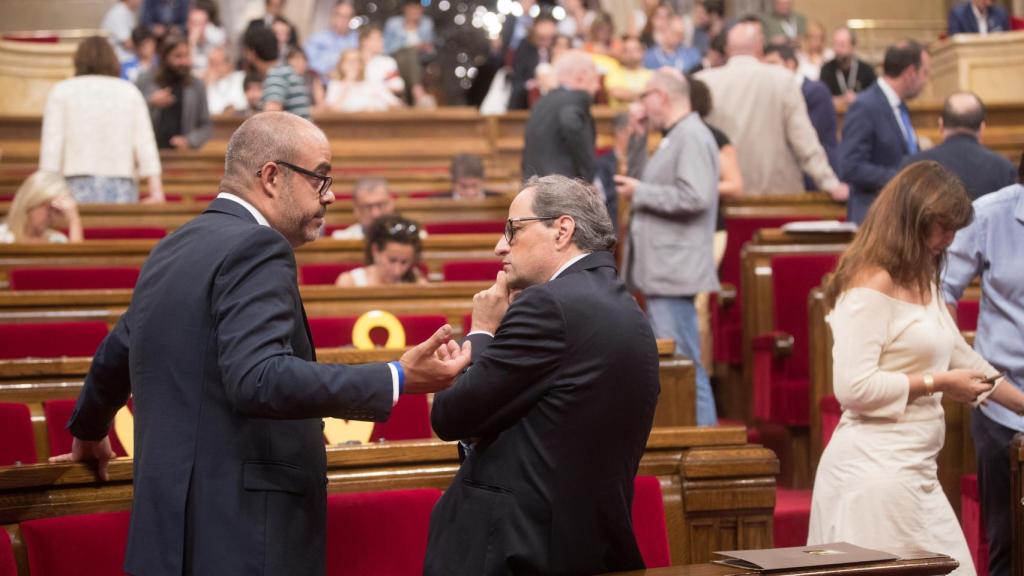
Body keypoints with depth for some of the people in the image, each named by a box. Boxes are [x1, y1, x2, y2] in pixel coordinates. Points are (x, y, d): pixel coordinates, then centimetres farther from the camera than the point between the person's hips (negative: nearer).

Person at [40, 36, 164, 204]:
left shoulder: (61, 91, 9)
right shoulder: (130, 91, 13)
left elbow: (51, 146, 1)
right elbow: (145, 145, 4)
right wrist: (156, 192, 1)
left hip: (78, 185, -1)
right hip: (122, 188, 1)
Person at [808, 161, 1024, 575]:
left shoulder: (923, 284, 17)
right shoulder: (872, 285, -13)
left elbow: (962, 357, 29)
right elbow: (852, 387, -21)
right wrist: (935, 383, -13)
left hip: (914, 472, 9)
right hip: (876, 472, -9)